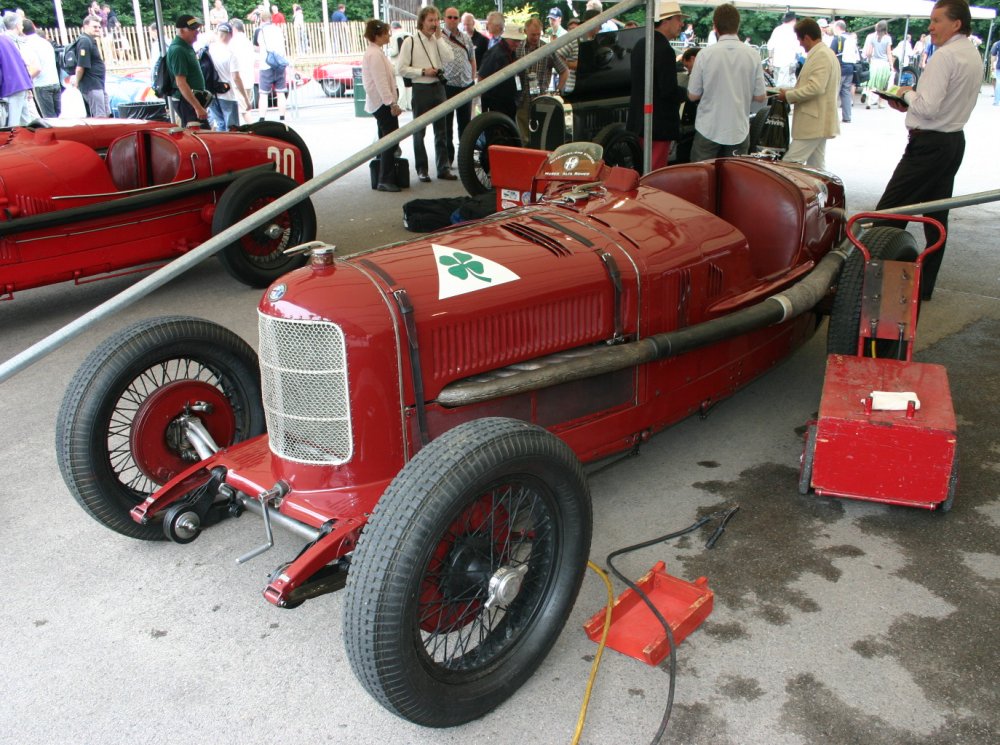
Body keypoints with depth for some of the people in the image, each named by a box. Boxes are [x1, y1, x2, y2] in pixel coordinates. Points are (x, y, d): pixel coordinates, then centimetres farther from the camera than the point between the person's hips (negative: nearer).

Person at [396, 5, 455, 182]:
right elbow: (401, 68, -10)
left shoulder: (438, 40, 8)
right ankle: (421, 169, 14)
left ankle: (443, 167, 15)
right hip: (420, 89, -4)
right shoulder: (410, 41, -5)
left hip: (438, 87, 4)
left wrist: (439, 37, -7)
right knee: (419, 131, 5)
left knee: (441, 131, 8)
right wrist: (423, 71, -15)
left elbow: (448, 59, -8)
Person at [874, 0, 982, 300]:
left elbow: (928, 108, -22)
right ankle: (925, 285, 19)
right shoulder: (974, 56, 14)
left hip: (928, 143, -10)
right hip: (955, 140, 10)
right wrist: (911, 104, 10)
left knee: (889, 212, -6)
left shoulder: (945, 56, -17)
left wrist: (908, 94, -3)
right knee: (937, 215, 12)